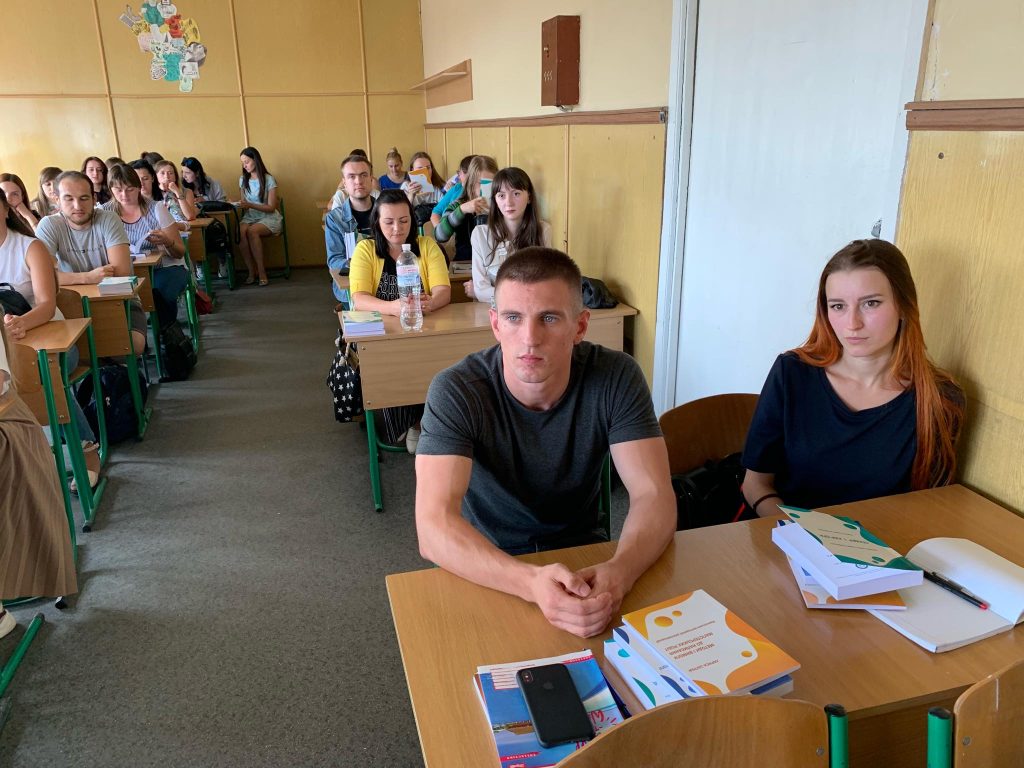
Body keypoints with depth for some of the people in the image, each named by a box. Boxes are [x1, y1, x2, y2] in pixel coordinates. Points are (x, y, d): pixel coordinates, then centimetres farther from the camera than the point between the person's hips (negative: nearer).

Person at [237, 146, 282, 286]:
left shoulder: (269, 180, -7)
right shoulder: (243, 180, 9)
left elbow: (271, 207, -10)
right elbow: (244, 203, 15)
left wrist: (250, 205, -21)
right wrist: (240, 205, -10)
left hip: (269, 218, -4)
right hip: (250, 217, 4)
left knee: (252, 231, -35)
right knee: (240, 232, -30)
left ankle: (261, 271, -24)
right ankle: (252, 271, -20)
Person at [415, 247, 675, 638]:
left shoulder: (617, 378, -15)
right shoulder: (455, 391, -22)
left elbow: (654, 496, -19)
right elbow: (433, 526, -31)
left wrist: (618, 571, -40)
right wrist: (531, 582, -48)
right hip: (489, 566, -1)